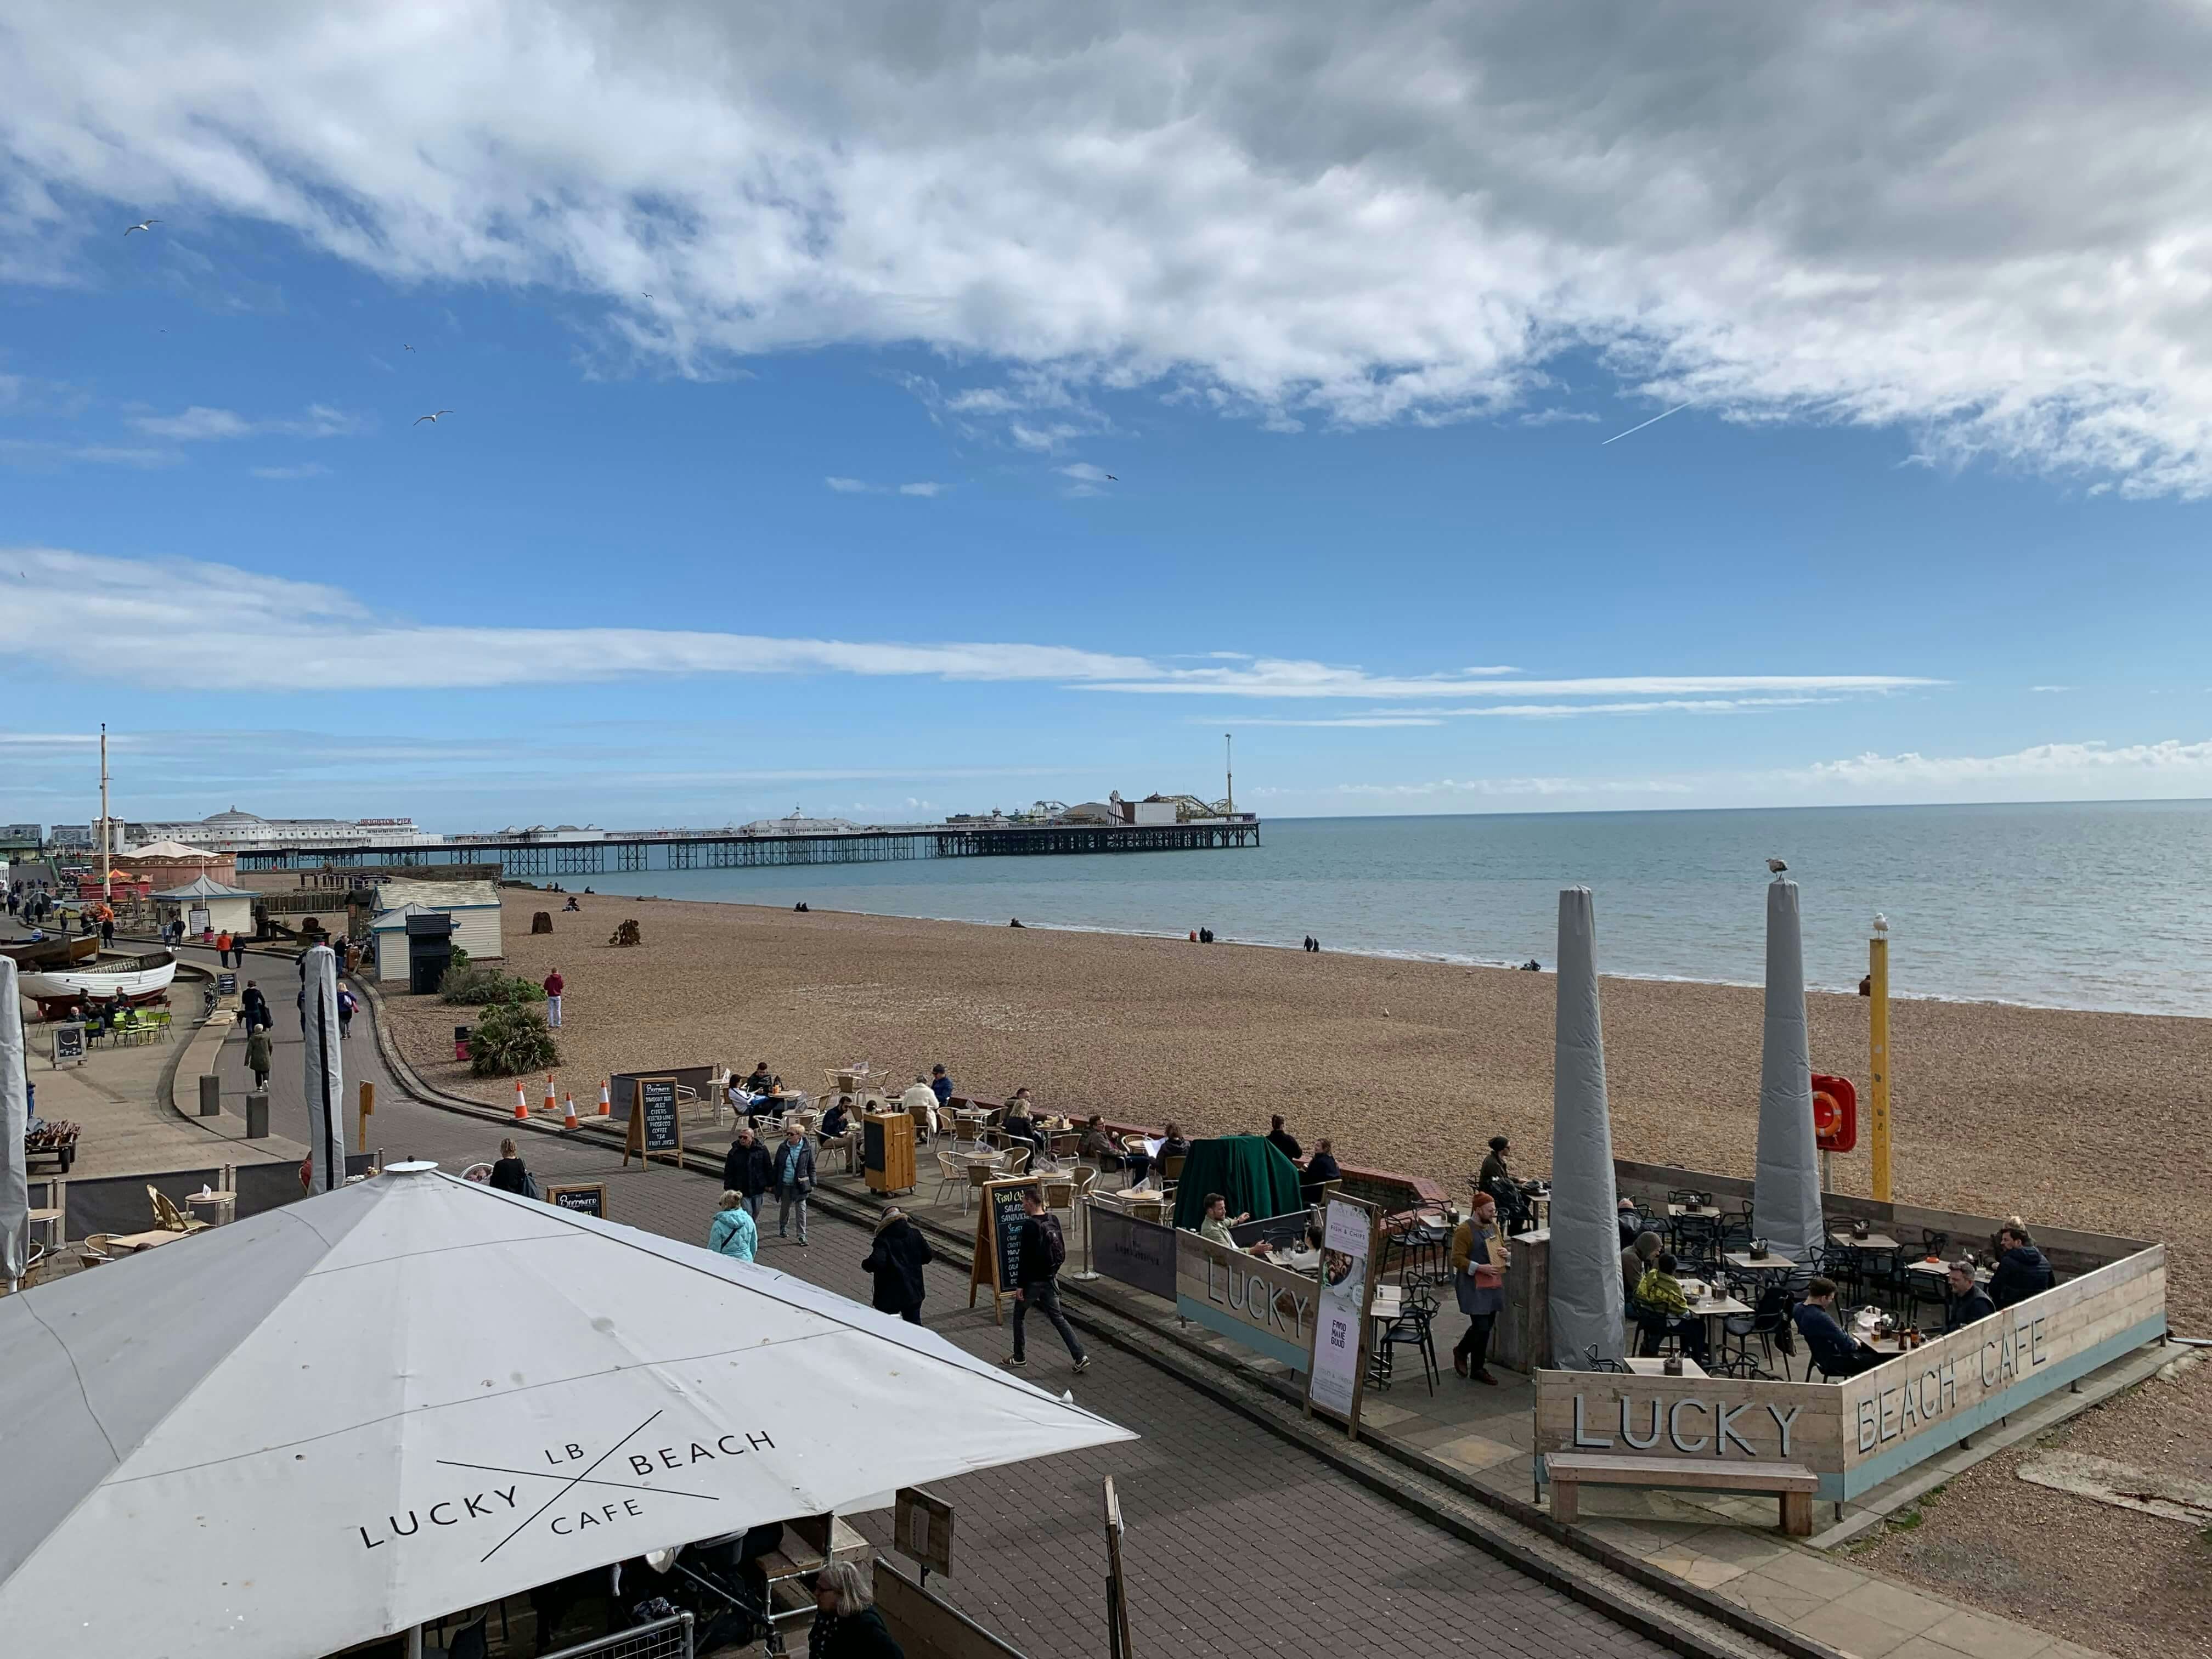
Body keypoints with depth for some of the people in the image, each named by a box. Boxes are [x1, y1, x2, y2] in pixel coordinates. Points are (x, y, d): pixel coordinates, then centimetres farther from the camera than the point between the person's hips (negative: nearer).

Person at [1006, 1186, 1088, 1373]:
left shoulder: (1029, 1225, -19)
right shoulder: (1054, 1221, 3)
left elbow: (1024, 1258, -20)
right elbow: (1062, 1251, 11)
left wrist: (1020, 1285, -15)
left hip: (1033, 1281, -6)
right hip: (1050, 1280, 6)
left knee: (1019, 1316, 15)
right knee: (1058, 1318, 11)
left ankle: (1020, 1358, 24)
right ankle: (1081, 1357, 1)